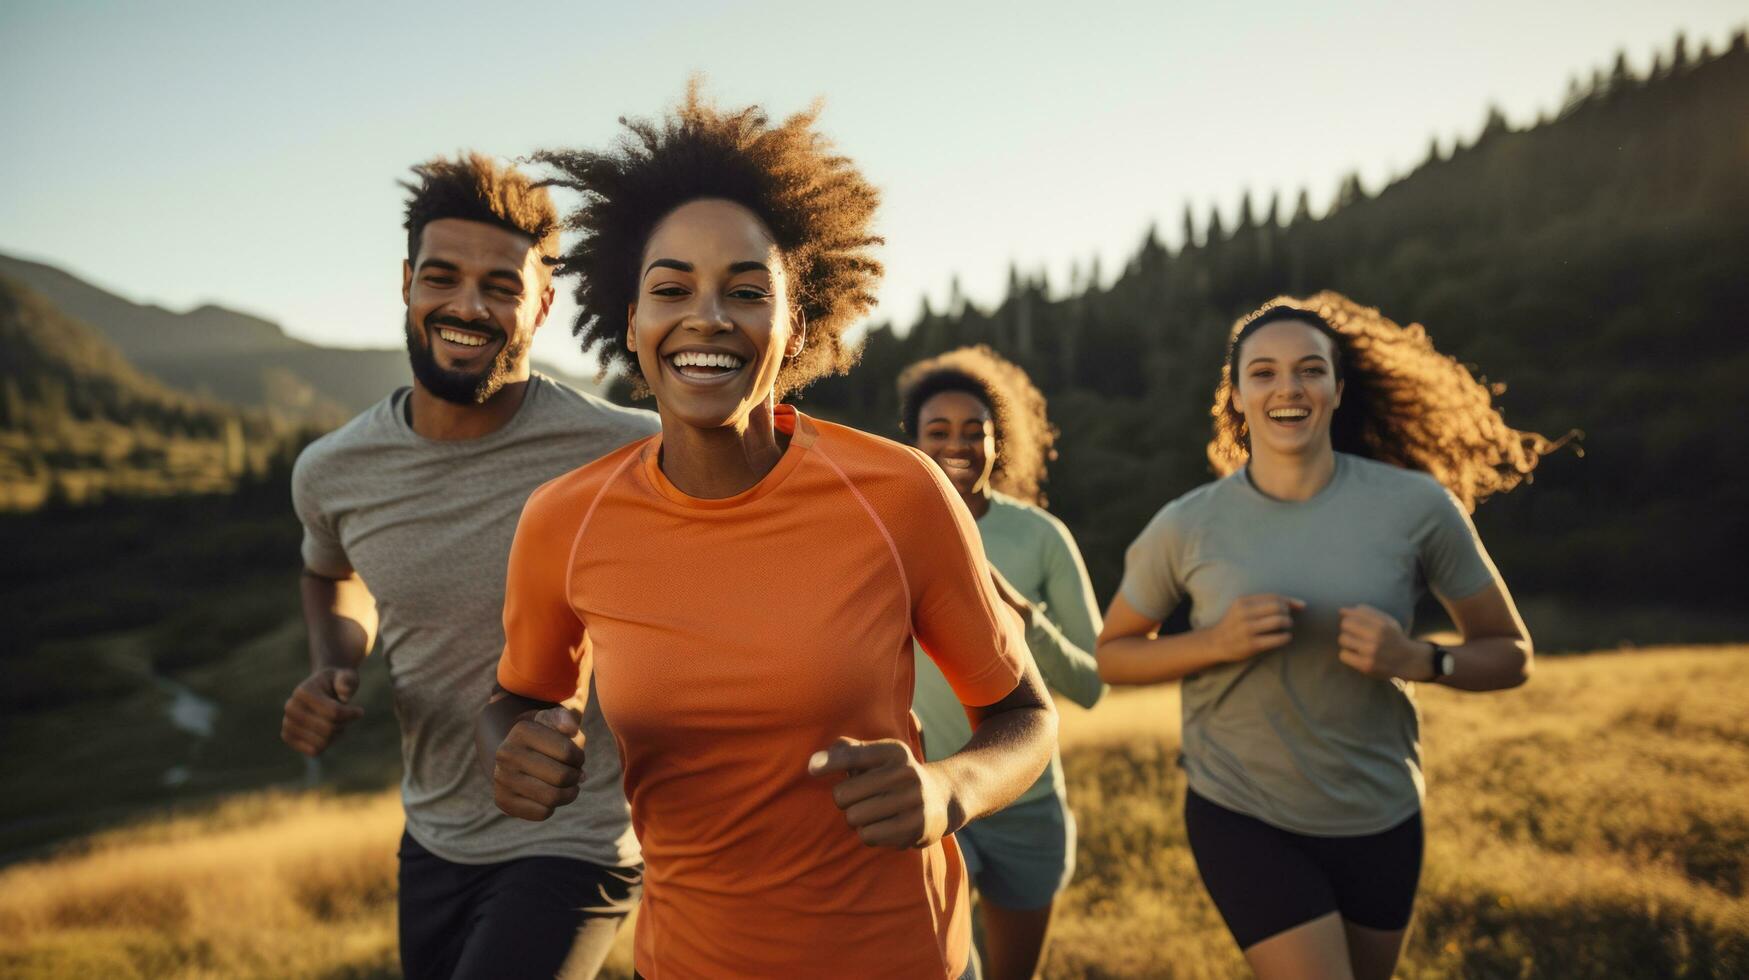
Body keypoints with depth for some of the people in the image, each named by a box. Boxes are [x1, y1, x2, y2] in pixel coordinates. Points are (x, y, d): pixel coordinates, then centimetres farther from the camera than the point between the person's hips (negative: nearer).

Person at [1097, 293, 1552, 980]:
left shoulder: (1418, 506, -11)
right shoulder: (1186, 527, -12)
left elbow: (1510, 655, -2)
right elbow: (1112, 656, -1)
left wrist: (1417, 660, -22)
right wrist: (1215, 642, -19)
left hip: (1382, 821, 3)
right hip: (1244, 818, -2)